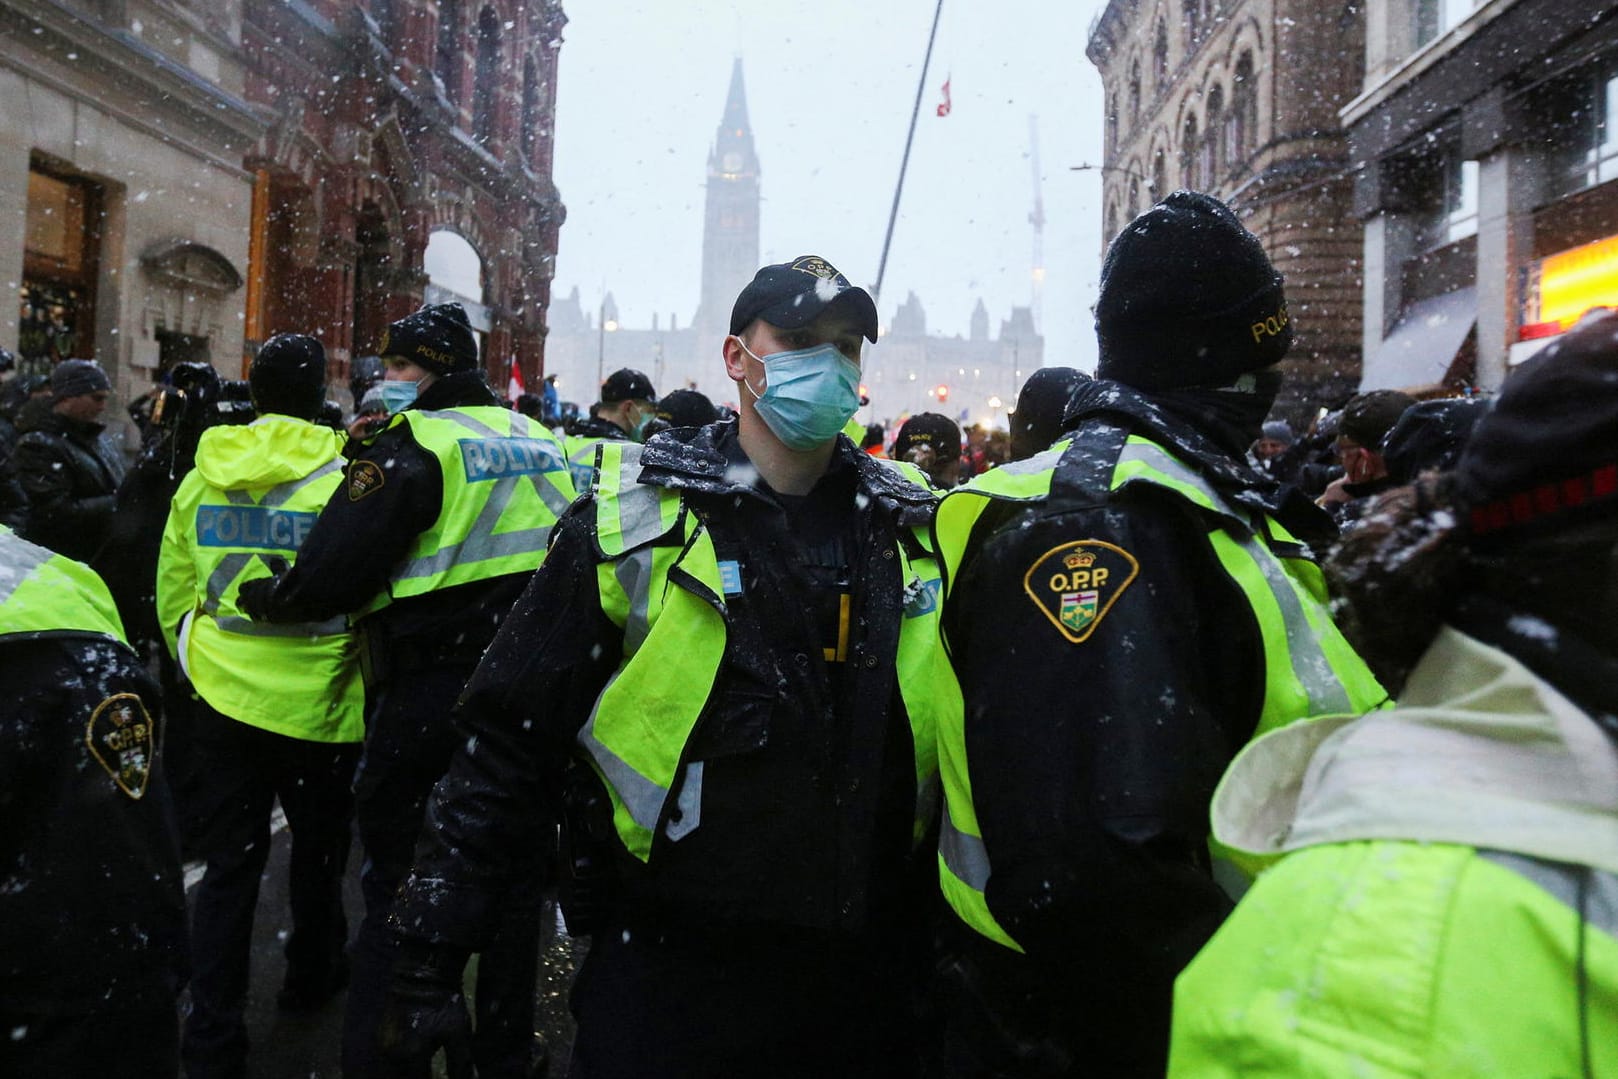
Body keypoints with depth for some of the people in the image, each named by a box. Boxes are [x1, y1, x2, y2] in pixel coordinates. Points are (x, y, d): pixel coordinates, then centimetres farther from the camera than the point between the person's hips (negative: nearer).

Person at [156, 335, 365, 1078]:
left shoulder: (201, 478, 1)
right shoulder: (347, 479, -13)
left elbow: (172, 592, 6)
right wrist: (362, 665, 7)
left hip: (223, 696, 3)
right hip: (320, 702, -3)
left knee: (228, 863, 10)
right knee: (317, 847, 18)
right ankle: (313, 974, 37)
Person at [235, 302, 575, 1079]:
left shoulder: (415, 446, -12)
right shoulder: (539, 440, 9)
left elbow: (328, 575, -17)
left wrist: (260, 596, 1)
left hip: (431, 695, -6)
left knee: (399, 881, 6)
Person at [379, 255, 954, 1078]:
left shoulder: (911, 531, 1)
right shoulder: (635, 519, -9)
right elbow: (509, 738, -8)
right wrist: (433, 949, -7)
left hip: (867, 973, 4)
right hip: (669, 967, -3)